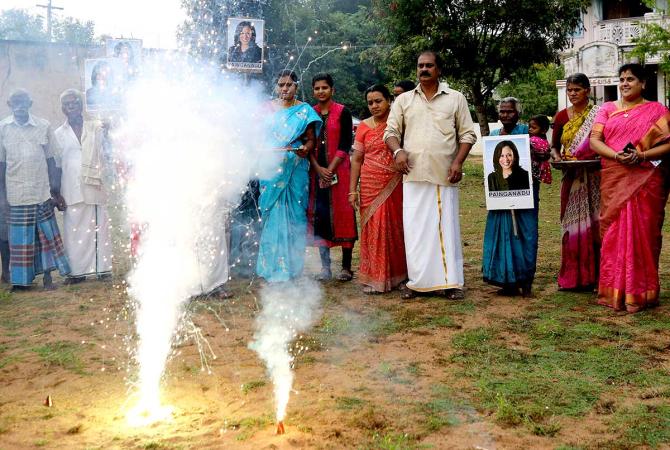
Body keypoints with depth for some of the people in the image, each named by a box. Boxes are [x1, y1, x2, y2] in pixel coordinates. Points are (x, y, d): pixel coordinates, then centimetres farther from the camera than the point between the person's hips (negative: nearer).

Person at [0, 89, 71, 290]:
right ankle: (20, 280, 15)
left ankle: (47, 276, 14)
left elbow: (52, 160, 3)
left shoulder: (43, 126, 1)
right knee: (19, 236, 6)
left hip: (41, 191, 0)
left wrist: (56, 191, 1)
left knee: (46, 233, 4)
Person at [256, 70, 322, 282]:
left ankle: (291, 266, 7)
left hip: (295, 170, -2)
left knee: (294, 213, -1)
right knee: (272, 214, 1)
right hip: (270, 168, 2)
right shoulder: (268, 108, 12)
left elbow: (311, 139, 2)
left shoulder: (304, 110, 6)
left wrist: (305, 149, -19)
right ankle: (272, 266, 9)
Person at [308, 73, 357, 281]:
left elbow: (345, 145, -5)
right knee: (319, 217, 3)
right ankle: (325, 267, 10)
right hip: (316, 171, 3)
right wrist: (318, 169, -8)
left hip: (339, 171, -3)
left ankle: (346, 266, 3)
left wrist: (330, 170, -13)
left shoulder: (342, 112, 1)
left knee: (342, 215, -3)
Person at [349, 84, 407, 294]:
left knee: (395, 228, 2)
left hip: (395, 186, -1)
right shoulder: (364, 126, 8)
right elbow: (356, 160, 9)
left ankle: (397, 275, 14)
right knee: (373, 229, -1)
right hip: (371, 186, 1)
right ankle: (374, 278, 5)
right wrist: (352, 190, 4)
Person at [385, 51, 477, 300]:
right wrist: (398, 151, -10)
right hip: (414, 176, 2)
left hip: (444, 176, -1)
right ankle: (417, 281, 10)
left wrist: (458, 162, -7)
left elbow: (467, 134, 7)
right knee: (415, 229, 2)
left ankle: (451, 282, 6)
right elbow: (391, 131, 11)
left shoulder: (456, 98, 8)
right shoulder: (404, 100, 13)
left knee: (447, 228, 1)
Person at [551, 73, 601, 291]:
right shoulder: (561, 116, 9)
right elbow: (554, 145, 16)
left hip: (595, 177, -2)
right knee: (572, 223, 3)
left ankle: (596, 275, 7)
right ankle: (574, 276, 10)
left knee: (595, 223, -1)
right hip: (572, 178, 2)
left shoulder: (599, 114, 1)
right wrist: (556, 156, -5)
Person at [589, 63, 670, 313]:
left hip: (646, 180, -1)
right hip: (614, 180, 2)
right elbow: (594, 140, 2)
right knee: (614, 233, 0)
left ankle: (642, 292, 8)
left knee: (643, 234, 0)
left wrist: (642, 156, -18)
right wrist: (617, 155, -15)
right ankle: (614, 291, 7)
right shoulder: (607, 109, 13)